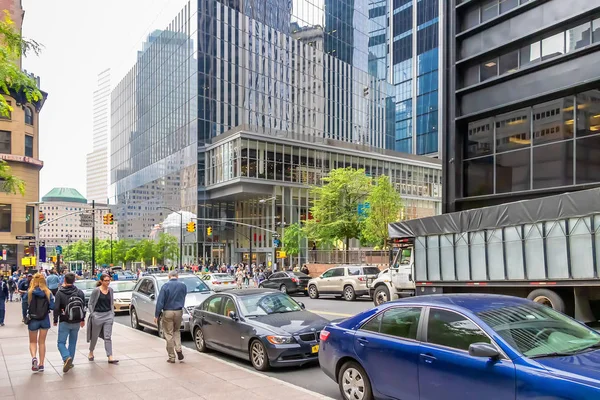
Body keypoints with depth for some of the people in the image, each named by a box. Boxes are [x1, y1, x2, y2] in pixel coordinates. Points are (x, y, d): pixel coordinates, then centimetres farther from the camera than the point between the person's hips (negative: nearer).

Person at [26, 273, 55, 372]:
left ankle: (34, 357, -12)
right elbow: (52, 306, -9)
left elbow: (24, 303, -6)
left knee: (33, 341, 15)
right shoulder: (48, 293, -7)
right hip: (45, 319, 1)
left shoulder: (29, 292, -10)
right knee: (42, 342, 14)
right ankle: (41, 364, 15)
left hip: (33, 320, -1)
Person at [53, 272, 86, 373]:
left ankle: (67, 358, -21)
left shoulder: (60, 293, -10)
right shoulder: (80, 292, 2)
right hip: (77, 322, 4)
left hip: (64, 322, -4)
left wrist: (55, 320, 2)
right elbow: (84, 307, 8)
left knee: (61, 342, 3)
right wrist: (82, 319, 20)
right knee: (73, 342, 16)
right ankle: (69, 362, 20)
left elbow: (56, 308, -11)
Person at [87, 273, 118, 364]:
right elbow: (90, 304, -4)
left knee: (108, 337, -2)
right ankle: (91, 352, 38)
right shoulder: (96, 290, -10)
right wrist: (92, 314, -10)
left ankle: (110, 357, -4)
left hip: (108, 315, 3)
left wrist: (112, 313, 8)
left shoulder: (110, 290, 4)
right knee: (95, 336, 14)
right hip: (98, 315, -3)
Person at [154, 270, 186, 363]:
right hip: (179, 312, 3)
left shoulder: (166, 286, -9)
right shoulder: (183, 285, 2)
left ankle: (172, 357, 8)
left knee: (169, 334, 4)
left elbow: (160, 302, -10)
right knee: (176, 331, 22)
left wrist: (156, 315, -7)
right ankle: (179, 350, 5)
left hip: (168, 312, -3)